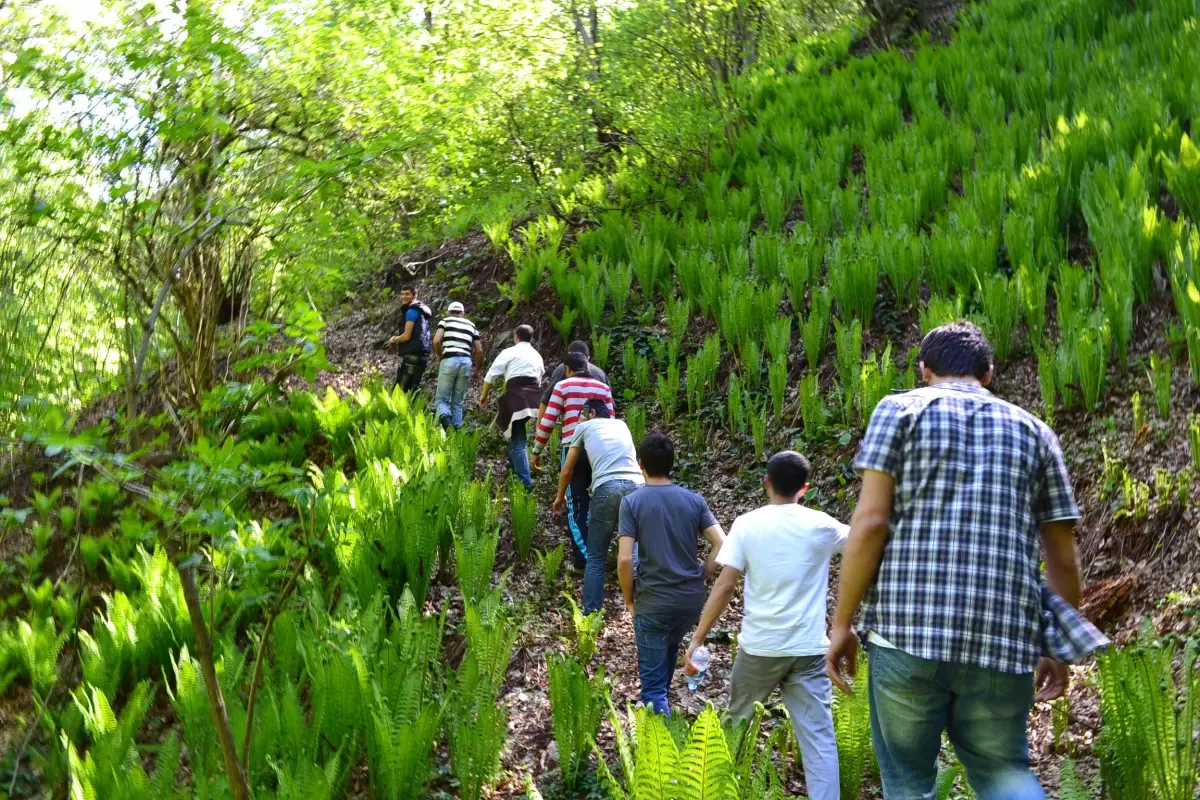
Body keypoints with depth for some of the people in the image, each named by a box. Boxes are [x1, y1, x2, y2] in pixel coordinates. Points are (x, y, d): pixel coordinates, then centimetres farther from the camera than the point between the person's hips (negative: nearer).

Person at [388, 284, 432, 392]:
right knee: (412, 391, 8)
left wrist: (394, 340, 5)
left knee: (399, 391, -13)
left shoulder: (412, 311, -9)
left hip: (412, 355, -10)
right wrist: (397, 340, 15)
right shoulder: (421, 311, 21)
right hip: (421, 356, 10)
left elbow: (407, 336, -15)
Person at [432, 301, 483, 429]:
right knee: (458, 402, 11)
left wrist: (440, 356, 14)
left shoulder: (445, 321, 13)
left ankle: (444, 416, -27)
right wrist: (477, 369, 30)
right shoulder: (471, 325, 22)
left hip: (449, 361, -3)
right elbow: (479, 350, 17)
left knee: (442, 398, 3)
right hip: (466, 362, 3)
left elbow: (436, 341, -4)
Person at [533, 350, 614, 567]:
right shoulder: (604, 388, 12)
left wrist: (537, 451, 9)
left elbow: (547, 422, 0)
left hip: (573, 449, -3)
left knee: (576, 505, 3)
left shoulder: (562, 386, 3)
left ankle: (583, 557, -2)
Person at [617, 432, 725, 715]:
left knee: (652, 684, 5)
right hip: (692, 599, 5)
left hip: (654, 602, -5)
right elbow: (721, 545, -5)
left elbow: (625, 559, -16)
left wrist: (629, 599, -1)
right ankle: (658, 703, 52)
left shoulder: (632, 502, -9)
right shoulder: (693, 500, 1)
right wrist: (699, 580, 7)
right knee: (669, 649, 35)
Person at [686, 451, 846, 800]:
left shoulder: (746, 524, -4)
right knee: (819, 739, -1)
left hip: (759, 648, 0)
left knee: (736, 723, 22)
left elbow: (724, 587, -8)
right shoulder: (820, 525, 0)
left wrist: (697, 639, -4)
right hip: (808, 650, 0)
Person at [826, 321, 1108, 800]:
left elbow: (870, 522, -5)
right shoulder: (1033, 430, 16)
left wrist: (842, 624, 1)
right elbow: (1064, 558, 14)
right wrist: (1058, 649, 25)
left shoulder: (900, 409, 7)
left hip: (907, 627, -2)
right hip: (1004, 637, 3)